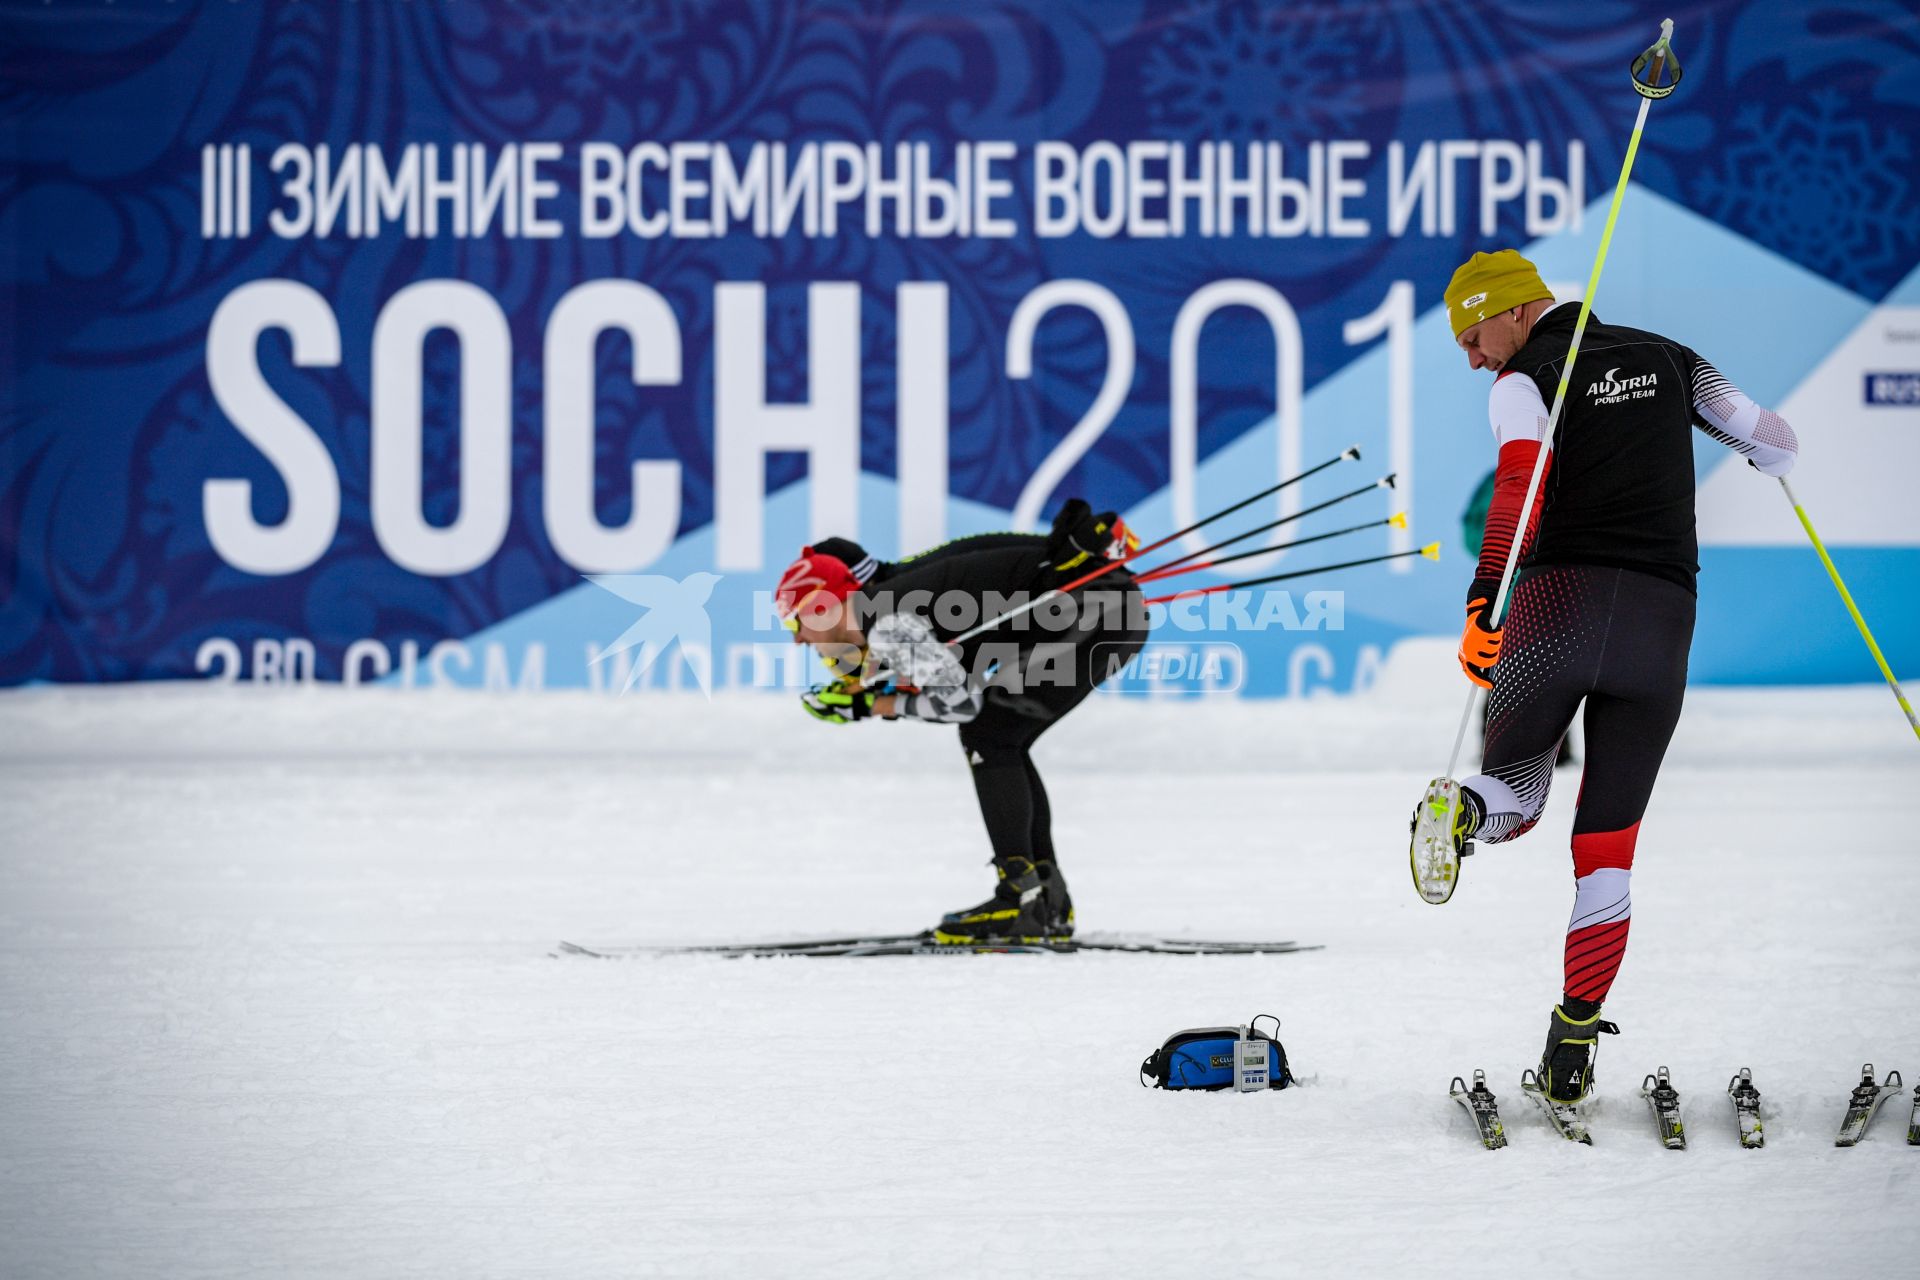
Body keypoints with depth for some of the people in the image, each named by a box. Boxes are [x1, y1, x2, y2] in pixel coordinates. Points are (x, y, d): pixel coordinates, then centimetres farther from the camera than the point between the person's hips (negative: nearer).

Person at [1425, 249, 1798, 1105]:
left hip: (1559, 603, -3)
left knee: (1512, 798, 18)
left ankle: (1468, 811, -20)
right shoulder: (1665, 358, 16)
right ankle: (1573, 1044, 1)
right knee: (1606, 848, 9)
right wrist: (1764, 450, 43)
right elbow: (1776, 445, 19)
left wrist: (1483, 602, -27)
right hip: (1661, 617, 3)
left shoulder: (1523, 381, 2)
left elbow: (1521, 482, -17)